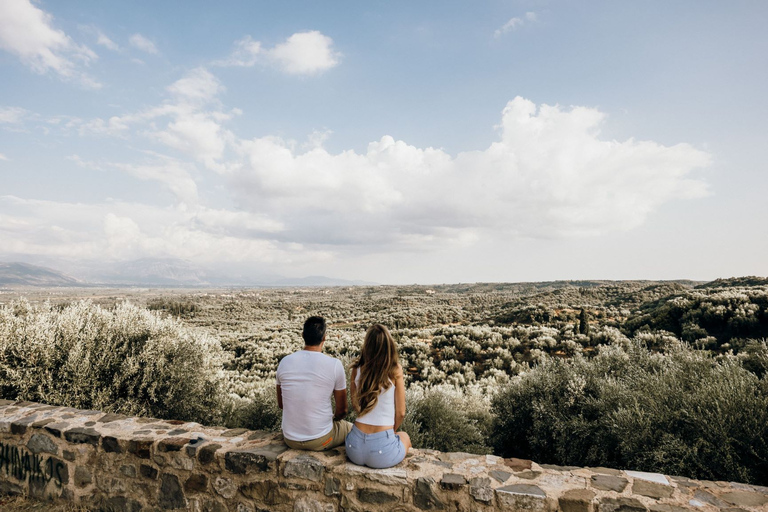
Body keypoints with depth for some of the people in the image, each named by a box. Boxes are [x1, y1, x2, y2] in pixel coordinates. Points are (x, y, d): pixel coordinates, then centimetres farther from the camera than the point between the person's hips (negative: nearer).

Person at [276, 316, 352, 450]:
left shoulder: (284, 362, -6)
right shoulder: (334, 365, -16)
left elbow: (281, 404, 8)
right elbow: (342, 410, -5)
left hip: (290, 439, 4)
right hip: (321, 440, -3)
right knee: (350, 428, 27)